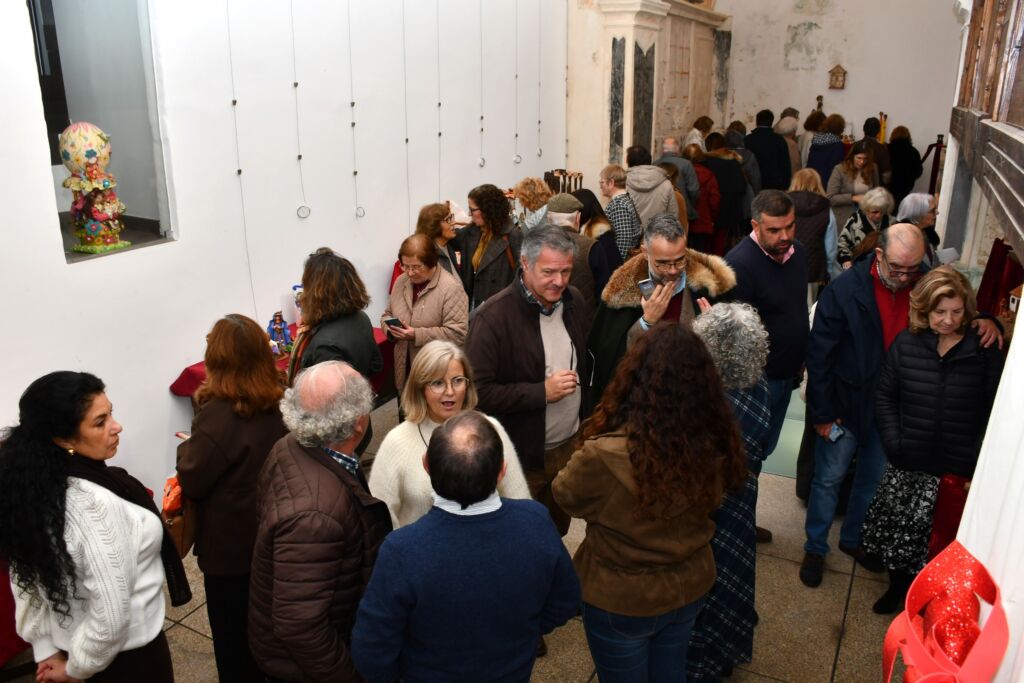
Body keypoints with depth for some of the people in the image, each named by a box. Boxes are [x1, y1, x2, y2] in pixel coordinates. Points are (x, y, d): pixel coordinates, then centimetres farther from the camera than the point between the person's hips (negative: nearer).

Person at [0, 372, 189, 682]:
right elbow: (111, 618, -29)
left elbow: (26, 582, 0)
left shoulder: (35, 486, -10)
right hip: (127, 653, -7)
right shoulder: (97, 504, -32)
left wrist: (47, 650, 7)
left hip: (70, 641, 7)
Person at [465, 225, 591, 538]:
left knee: (558, 530, 22)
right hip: (521, 457, -6)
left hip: (570, 446, 6)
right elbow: (477, 391, -24)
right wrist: (542, 392, -24)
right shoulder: (493, 318, -21)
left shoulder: (573, 300, 0)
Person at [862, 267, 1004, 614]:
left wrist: (978, 465, -9)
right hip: (907, 463, 2)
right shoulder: (906, 343, -1)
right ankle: (897, 587, 36)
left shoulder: (984, 351, -6)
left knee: (940, 540, 3)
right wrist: (894, 446, -5)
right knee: (896, 529, 12)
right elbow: (885, 396, 4)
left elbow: (993, 412, -4)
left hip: (957, 468, -2)